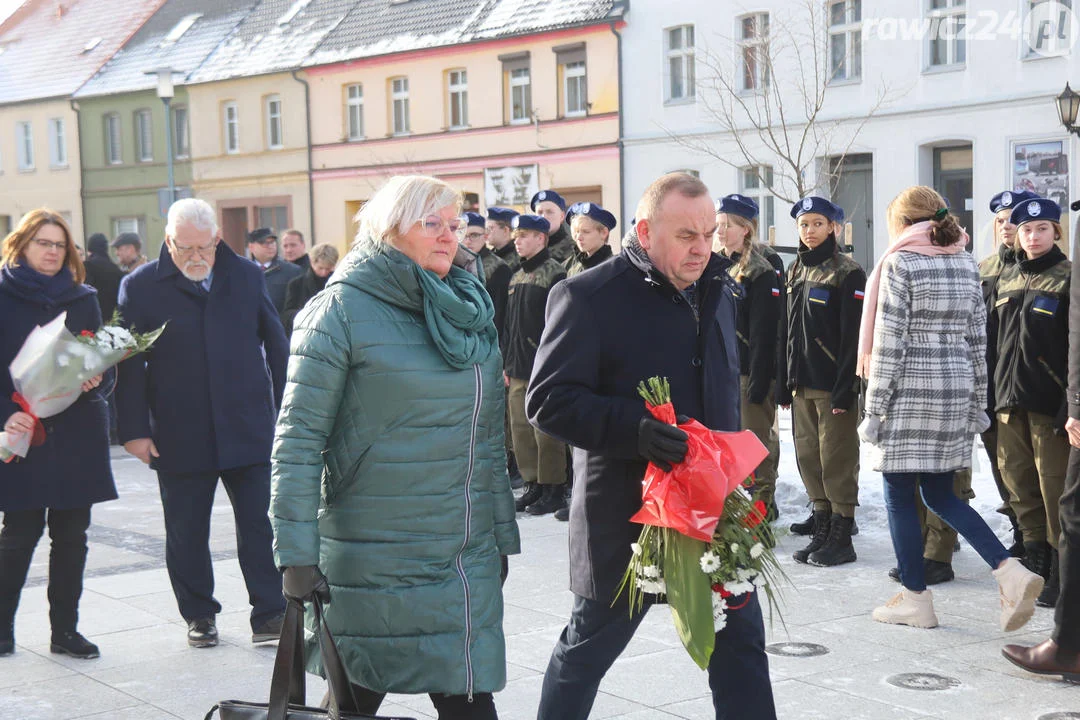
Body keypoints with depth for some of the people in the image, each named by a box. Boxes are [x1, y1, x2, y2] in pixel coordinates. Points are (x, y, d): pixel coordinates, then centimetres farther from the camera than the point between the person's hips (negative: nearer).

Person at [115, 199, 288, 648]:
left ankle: (270, 613, 9)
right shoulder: (140, 287, -1)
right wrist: (135, 429, -6)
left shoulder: (246, 277, 5)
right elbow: (130, 364, -1)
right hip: (179, 438, -1)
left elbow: (276, 346, 10)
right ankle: (199, 614, 24)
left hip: (247, 430, 1)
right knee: (186, 534, 10)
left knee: (260, 526, 2)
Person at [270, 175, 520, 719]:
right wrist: (297, 552, -16)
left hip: (468, 561, 5)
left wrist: (502, 531, 17)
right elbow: (298, 438, -11)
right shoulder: (342, 309, -8)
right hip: (374, 564, -5)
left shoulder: (471, 310, 11)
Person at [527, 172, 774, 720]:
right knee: (586, 649, 10)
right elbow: (547, 401, -17)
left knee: (740, 642, 9)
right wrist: (635, 429, -29)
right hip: (627, 515, -6)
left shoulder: (715, 291, 9)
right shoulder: (589, 297, -14)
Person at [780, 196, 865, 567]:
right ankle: (821, 532, 21)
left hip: (834, 384, -7)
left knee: (837, 461, -2)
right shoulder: (795, 272, 14)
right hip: (802, 384, 7)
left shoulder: (847, 273, -8)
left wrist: (844, 390, -18)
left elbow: (853, 337, -13)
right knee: (809, 459, 11)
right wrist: (785, 382, 12)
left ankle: (841, 539, 6)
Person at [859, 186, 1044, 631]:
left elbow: (889, 342, -12)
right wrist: (978, 403, 18)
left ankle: (916, 601, 9)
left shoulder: (900, 264, -9)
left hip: (909, 392, -7)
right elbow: (977, 339, 12)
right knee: (939, 494, 14)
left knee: (899, 494, 4)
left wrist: (874, 406, -8)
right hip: (956, 389, 7)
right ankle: (1010, 571, 0)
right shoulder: (966, 264, 11)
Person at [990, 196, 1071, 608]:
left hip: (1050, 404, -6)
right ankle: (1036, 562, 26)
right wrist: (991, 395, 12)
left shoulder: (1068, 278, -5)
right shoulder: (1006, 279, 13)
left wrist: (1071, 405, -17)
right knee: (1019, 484, 11)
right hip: (1010, 401, 6)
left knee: (1056, 490, -3)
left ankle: (1063, 572, 7)